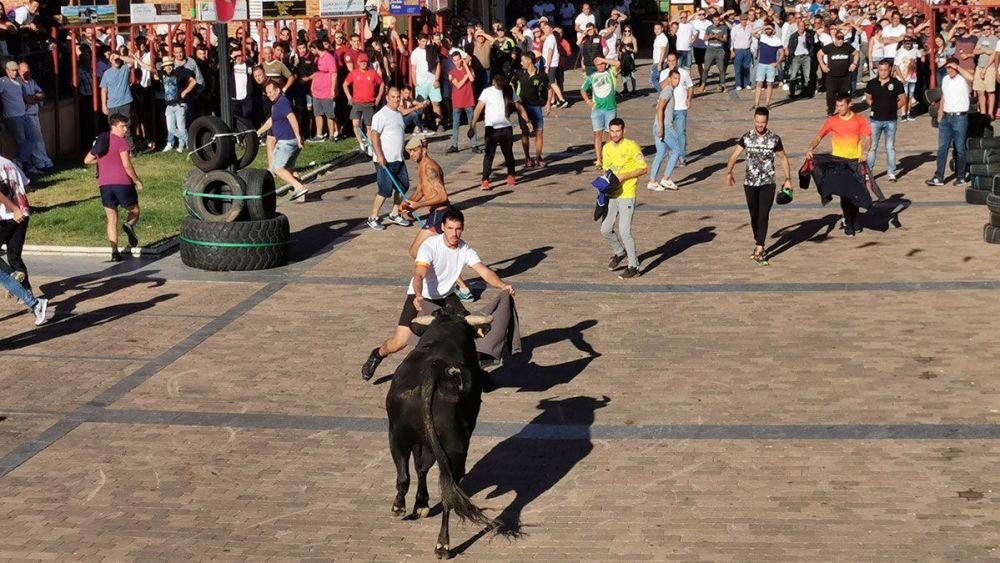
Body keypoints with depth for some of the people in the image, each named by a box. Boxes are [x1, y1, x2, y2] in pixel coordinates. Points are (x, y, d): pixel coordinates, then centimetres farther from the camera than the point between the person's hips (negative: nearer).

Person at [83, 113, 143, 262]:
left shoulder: (100, 141, 18)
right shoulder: (122, 142, -3)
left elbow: (87, 160, 24)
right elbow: (127, 165, -12)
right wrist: (137, 180, -1)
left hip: (104, 184, 5)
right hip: (122, 182, -5)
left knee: (111, 219, 8)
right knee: (134, 210, 14)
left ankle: (114, 251, -2)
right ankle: (129, 225, -20)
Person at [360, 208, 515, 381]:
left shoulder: (465, 250, -12)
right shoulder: (430, 246, -25)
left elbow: (484, 271, -22)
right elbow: (419, 275, -37)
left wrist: (502, 285, -42)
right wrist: (418, 296, -57)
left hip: (446, 296, 4)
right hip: (420, 296, -4)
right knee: (399, 342, -13)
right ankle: (377, 355, 19)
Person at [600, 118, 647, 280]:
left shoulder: (631, 146, -10)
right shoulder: (607, 148, 10)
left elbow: (643, 169, -9)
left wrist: (623, 176, -17)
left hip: (626, 195, -7)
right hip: (611, 195, 7)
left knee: (624, 232, -10)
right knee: (605, 230, 8)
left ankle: (633, 266, 4)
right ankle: (620, 252, 35)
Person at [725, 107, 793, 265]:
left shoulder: (774, 139, -4)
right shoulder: (747, 137, -2)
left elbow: (783, 158, 7)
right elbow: (735, 156, -5)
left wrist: (788, 179, 2)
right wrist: (729, 172, -18)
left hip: (768, 183, -2)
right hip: (750, 183, 2)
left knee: (763, 216, -10)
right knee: (754, 216, 12)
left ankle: (759, 251, -12)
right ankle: (758, 245, 31)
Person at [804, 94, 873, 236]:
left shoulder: (859, 120, 0)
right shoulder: (832, 121, 0)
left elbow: (867, 138, -7)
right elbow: (819, 137, -4)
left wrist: (865, 152, -26)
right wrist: (810, 149, -22)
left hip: (856, 161, 1)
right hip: (839, 161, 0)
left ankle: (854, 219, 27)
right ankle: (848, 222, 10)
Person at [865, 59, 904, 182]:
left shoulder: (896, 83, -3)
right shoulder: (872, 83, 1)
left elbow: (902, 100, 5)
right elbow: (868, 98, 13)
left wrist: (893, 108, -4)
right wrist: (875, 107, 1)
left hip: (890, 120, -1)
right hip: (876, 120, 1)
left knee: (890, 147, 8)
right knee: (872, 147, 4)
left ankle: (891, 173, 14)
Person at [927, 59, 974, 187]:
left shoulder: (962, 78, -8)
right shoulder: (945, 80, 12)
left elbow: (970, 77, -33)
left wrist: (957, 67, -22)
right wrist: (940, 114, 16)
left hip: (960, 117, -6)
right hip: (946, 117, 6)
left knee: (959, 148, 3)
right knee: (942, 147, 1)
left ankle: (960, 177, 13)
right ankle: (939, 177, 1)